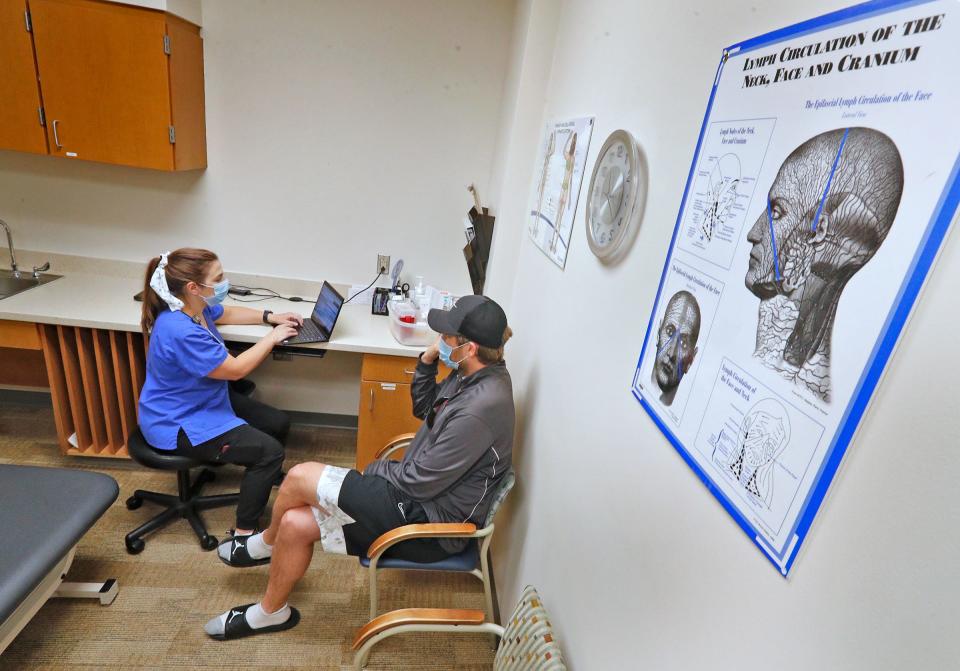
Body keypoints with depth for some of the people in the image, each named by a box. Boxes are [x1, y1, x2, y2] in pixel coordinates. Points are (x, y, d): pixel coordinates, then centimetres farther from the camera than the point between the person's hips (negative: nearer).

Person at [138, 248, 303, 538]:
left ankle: (260, 478, 34)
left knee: (278, 424, 9)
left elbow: (226, 313, 19)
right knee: (269, 451, -18)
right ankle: (244, 534, -3)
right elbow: (235, 369, -24)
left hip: (206, 401, 10)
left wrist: (271, 317, 7)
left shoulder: (195, 307, -6)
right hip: (178, 424, -10)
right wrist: (273, 337, -13)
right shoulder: (180, 331, -34)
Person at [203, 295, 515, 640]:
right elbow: (423, 408, 15)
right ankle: (271, 611, 33)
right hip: (417, 496, 9)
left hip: (428, 522, -9)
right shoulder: (471, 375, -1)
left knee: (300, 477, -10)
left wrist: (376, 469, -4)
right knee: (295, 524, 4)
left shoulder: (481, 406, -30)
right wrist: (427, 361, -3)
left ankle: (265, 543, 23)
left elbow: (422, 482, -24)